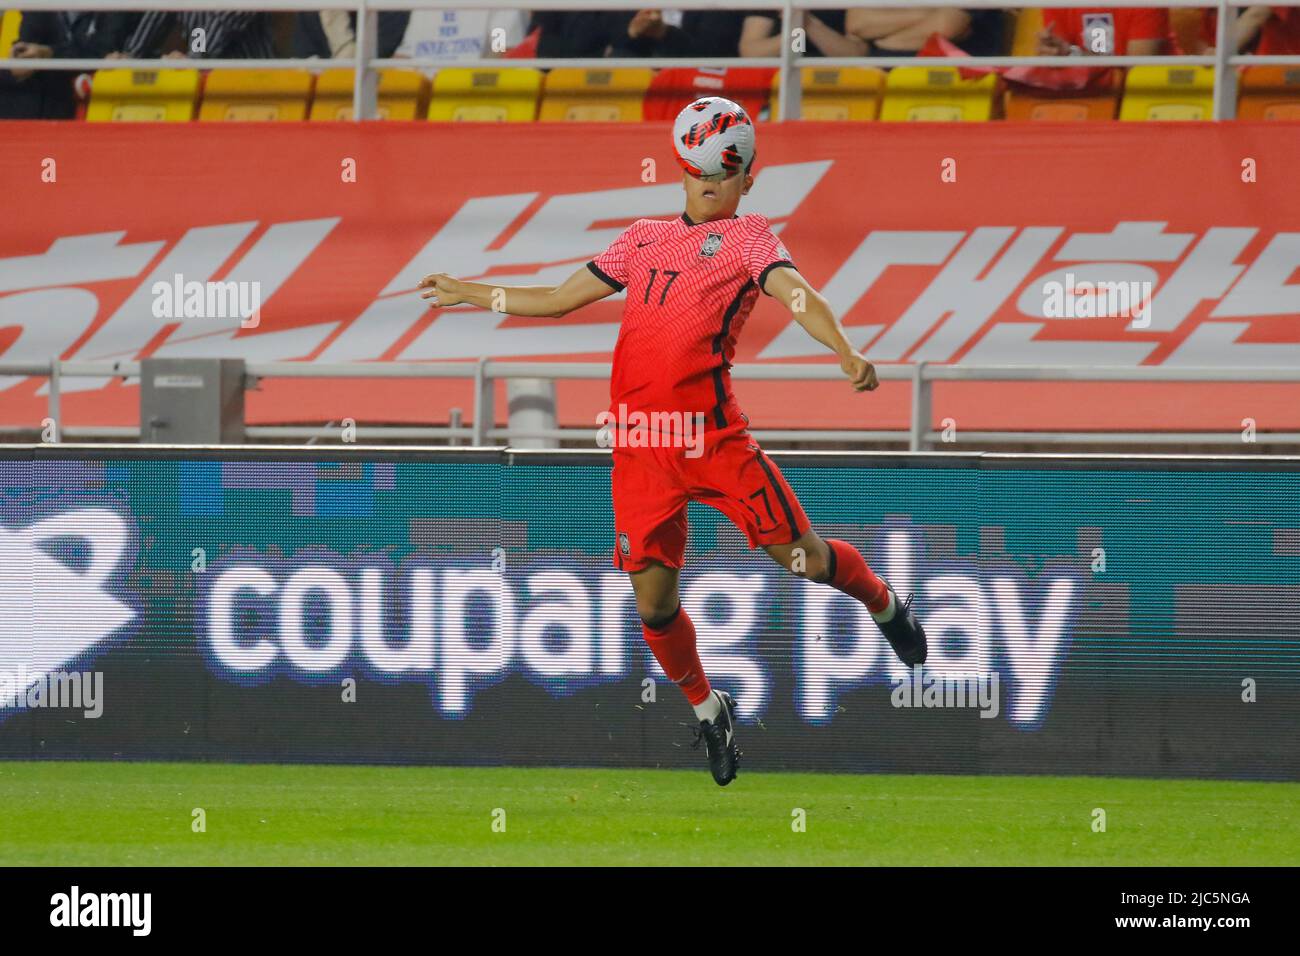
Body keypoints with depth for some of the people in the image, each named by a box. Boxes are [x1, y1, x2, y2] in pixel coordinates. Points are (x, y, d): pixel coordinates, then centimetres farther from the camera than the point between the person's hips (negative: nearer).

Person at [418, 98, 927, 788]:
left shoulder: (747, 237, 5)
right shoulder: (644, 238, 20)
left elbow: (796, 295, -14)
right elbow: (557, 300, 29)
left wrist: (845, 354, -32)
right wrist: (465, 292, 34)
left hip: (713, 438, -4)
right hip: (638, 446, 4)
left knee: (805, 559, -5)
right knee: (653, 604, 1)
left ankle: (884, 605, 28)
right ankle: (707, 709, 26)